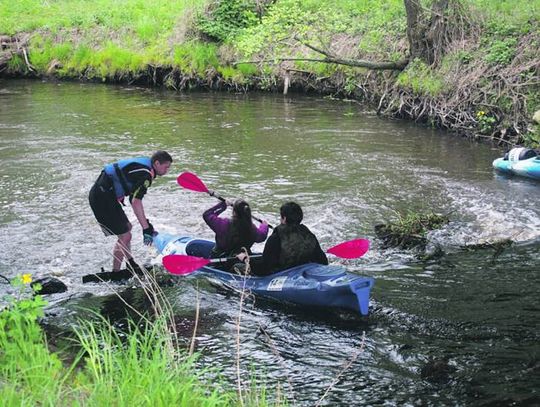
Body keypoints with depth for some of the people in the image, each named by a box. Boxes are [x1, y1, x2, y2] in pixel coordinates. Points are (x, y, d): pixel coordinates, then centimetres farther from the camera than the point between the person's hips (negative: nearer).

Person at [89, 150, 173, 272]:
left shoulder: (143, 164, 13)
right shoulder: (146, 174, -17)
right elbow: (136, 201, -26)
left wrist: (146, 222, 17)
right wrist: (146, 228, -25)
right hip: (103, 198, -10)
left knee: (127, 227, 23)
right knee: (125, 236, -6)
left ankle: (130, 265, 34)